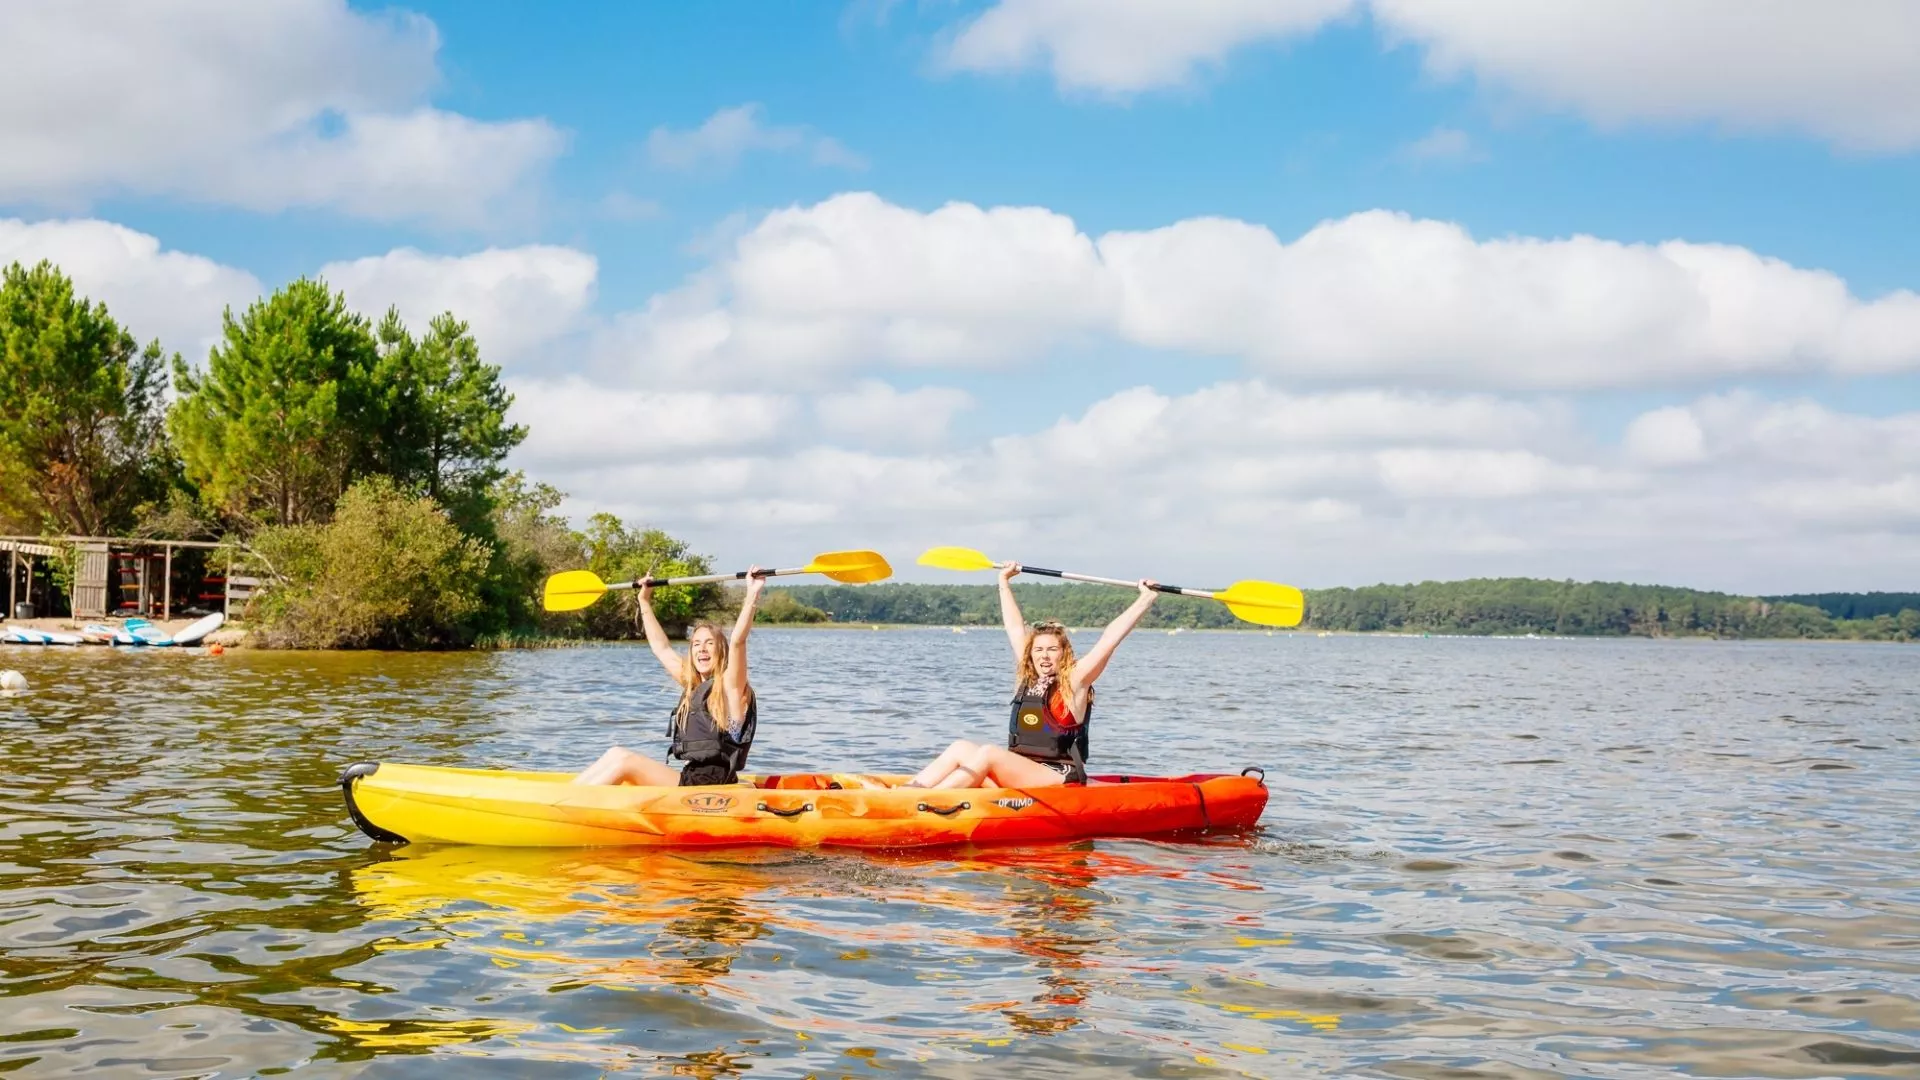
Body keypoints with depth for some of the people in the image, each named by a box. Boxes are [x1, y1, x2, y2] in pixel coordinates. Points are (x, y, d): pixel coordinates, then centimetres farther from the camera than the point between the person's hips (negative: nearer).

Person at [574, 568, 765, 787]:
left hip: (711, 788, -7)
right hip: (688, 780, 7)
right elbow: (661, 648, 29)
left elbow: (737, 641, -20)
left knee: (623, 760, -16)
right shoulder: (692, 686, 18)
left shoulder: (730, 686, -3)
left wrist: (752, 596, -27)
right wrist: (645, 602, 34)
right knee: (617, 755, -5)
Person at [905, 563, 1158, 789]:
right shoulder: (1026, 678, 15)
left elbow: (1110, 638, -7)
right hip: (1015, 777, 6)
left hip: (1058, 781, -6)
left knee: (988, 754, -27)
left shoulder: (1074, 681, 0)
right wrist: (1004, 582, 34)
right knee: (962, 748, -14)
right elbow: (1015, 628, 25)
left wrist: (1145, 600, -10)